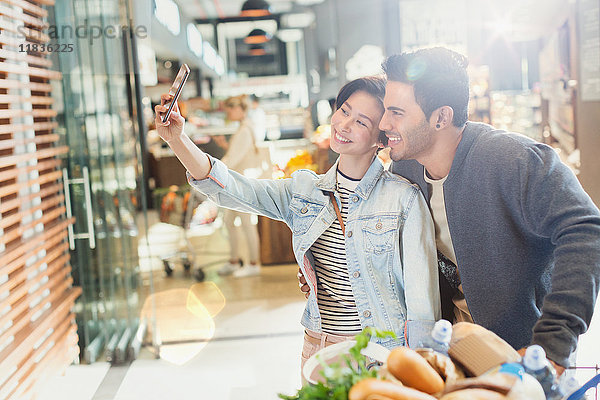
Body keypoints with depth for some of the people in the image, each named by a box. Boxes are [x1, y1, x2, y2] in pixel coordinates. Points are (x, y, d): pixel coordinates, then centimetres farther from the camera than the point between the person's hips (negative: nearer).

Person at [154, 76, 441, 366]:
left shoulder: (405, 199, -10)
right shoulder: (304, 190, 3)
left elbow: (422, 300, -10)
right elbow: (228, 190, -8)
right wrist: (177, 140, -22)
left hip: (383, 353, -3)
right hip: (317, 348, 4)